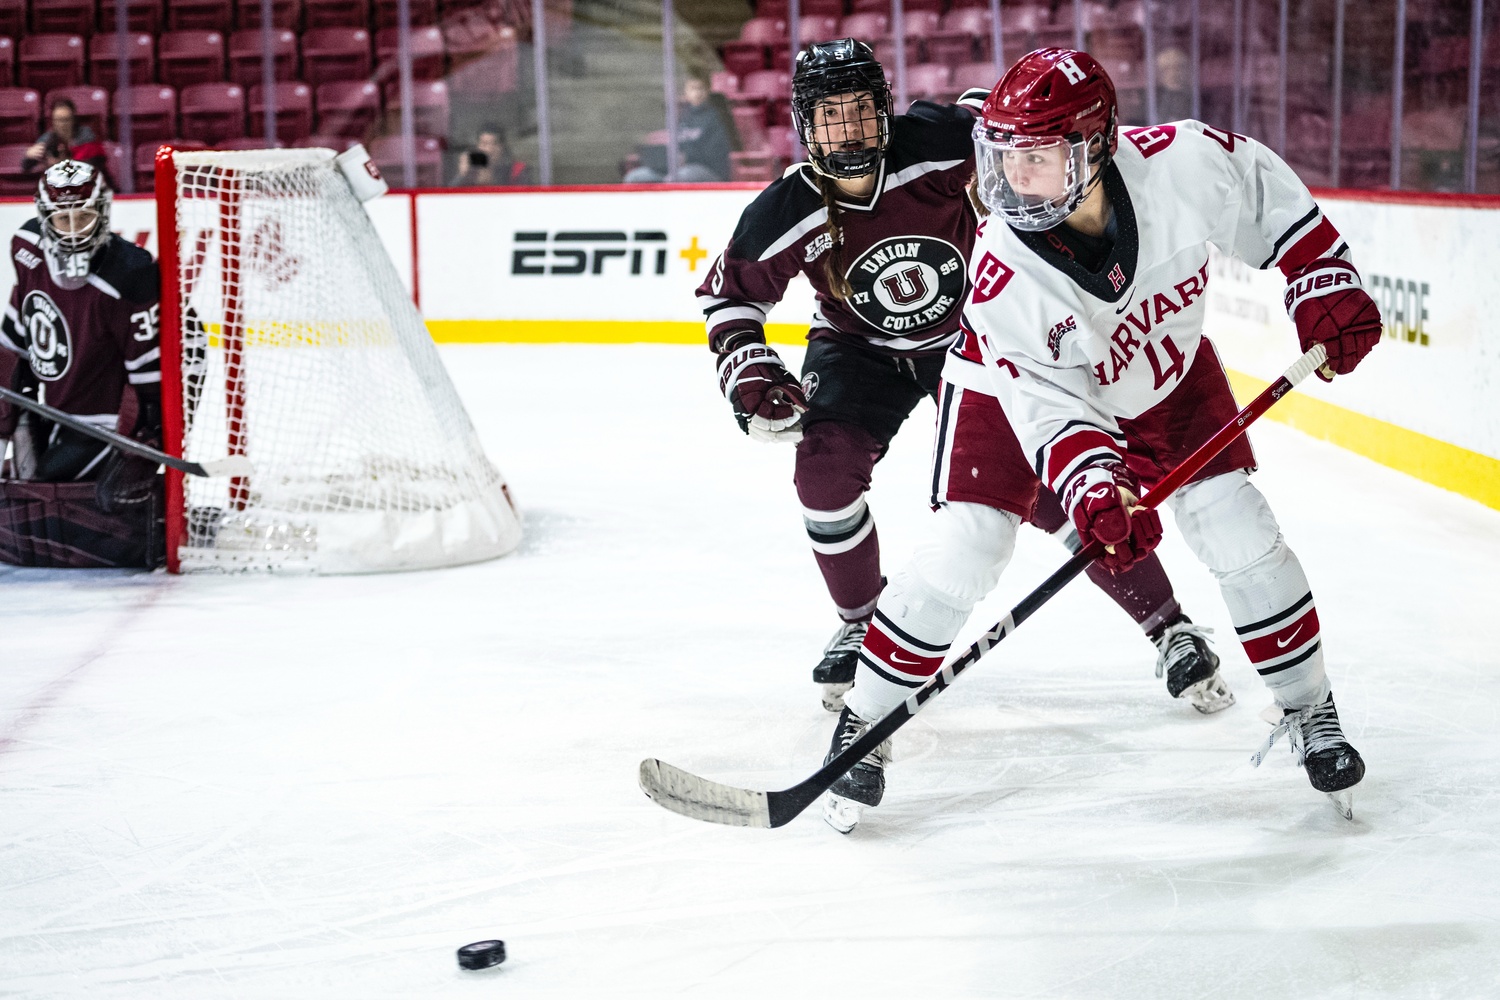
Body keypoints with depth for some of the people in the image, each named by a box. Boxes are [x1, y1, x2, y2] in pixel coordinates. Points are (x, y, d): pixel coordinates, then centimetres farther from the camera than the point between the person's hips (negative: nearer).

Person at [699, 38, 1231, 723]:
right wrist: (748, 372, -18)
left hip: (976, 328, -2)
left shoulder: (937, 145, -28)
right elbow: (727, 291, -4)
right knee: (825, 471, -19)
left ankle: (1172, 633, -1)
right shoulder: (786, 216, -21)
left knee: (1043, 483, -13)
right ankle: (860, 624, 9)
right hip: (861, 349, 2)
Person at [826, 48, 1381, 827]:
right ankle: (863, 722, 5)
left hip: (1166, 372, 2)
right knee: (964, 549, -11)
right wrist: (1096, 489, -46)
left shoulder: (1180, 161, -33)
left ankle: (1307, 711, 16)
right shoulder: (1000, 273, -36)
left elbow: (1267, 194, -10)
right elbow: (1048, 410, -32)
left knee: (1238, 532, -5)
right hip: (1041, 386, -2)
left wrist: (1326, 284, -12)